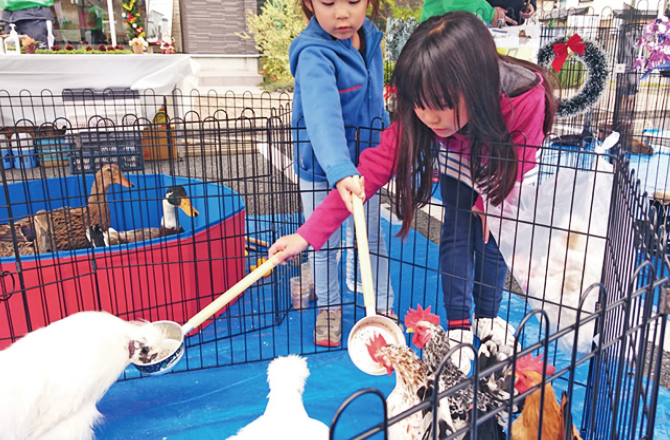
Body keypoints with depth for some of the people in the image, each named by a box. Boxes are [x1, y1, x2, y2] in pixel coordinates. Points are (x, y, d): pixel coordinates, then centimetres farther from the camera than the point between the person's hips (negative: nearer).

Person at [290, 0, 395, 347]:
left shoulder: (369, 38, -5)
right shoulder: (314, 56, -27)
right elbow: (322, 117, -45)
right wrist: (340, 170, -59)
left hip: (364, 164, 5)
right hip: (321, 170, -5)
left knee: (373, 237, 16)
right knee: (325, 244, 13)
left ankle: (383, 306, 36)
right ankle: (329, 308, 36)